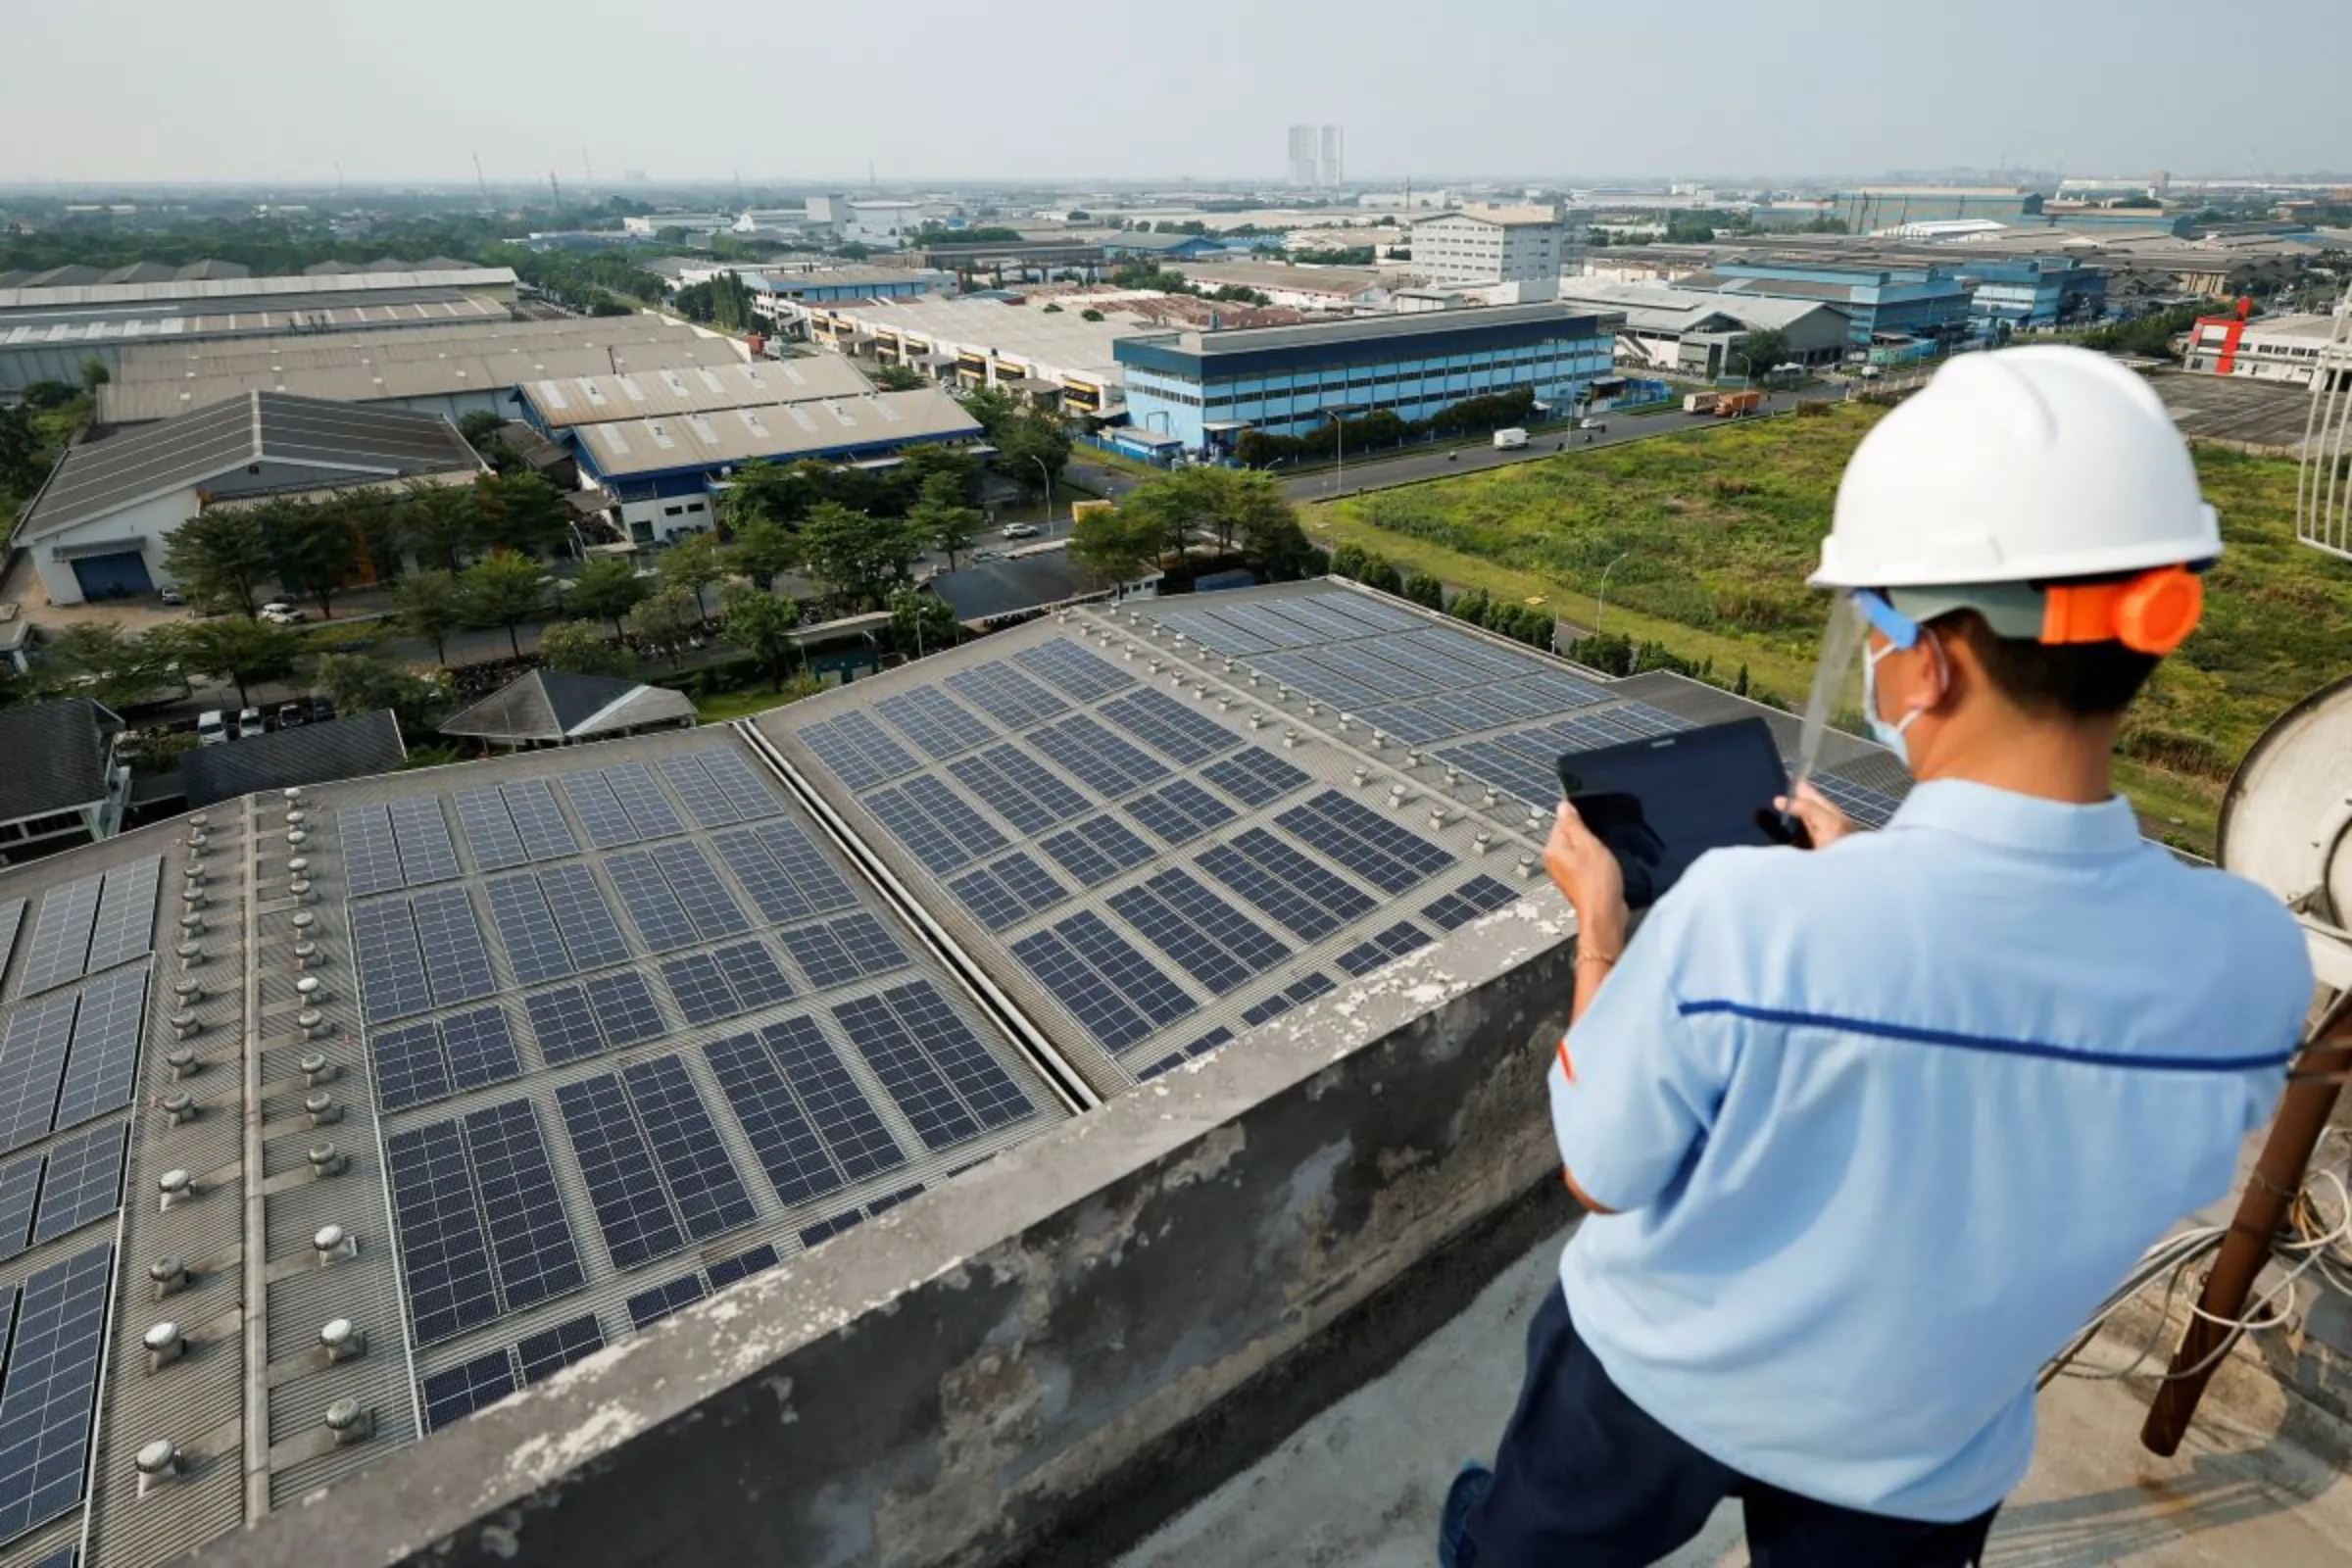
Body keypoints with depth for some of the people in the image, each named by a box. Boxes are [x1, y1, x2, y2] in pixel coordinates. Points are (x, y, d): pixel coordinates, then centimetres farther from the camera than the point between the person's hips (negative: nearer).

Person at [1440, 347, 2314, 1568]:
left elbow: (1605, 1179, -21)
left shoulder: (1738, 918, -39)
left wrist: (1599, 921, -10)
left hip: (1661, 1379, -3)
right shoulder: (2251, 962, -24)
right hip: (1922, 1460, 4)